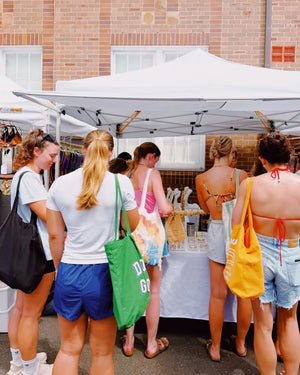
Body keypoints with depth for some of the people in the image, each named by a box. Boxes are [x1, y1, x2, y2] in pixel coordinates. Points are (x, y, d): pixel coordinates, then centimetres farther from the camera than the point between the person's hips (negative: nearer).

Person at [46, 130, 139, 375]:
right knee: (102, 353, 18)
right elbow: (131, 226, 1)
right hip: (104, 272, -2)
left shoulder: (60, 184, -3)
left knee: (69, 348, 22)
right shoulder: (121, 183, -11)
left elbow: (54, 235, 3)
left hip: (69, 272, 2)